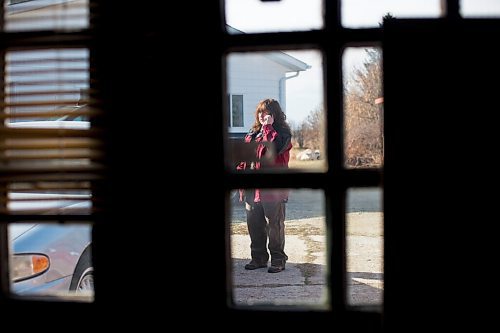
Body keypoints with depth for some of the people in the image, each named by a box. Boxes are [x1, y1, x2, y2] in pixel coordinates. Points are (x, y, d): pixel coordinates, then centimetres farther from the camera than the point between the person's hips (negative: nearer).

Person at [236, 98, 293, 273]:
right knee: (254, 225, 11)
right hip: (252, 190, 6)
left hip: (273, 191, -6)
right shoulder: (252, 134, 15)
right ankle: (258, 257, 24)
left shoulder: (282, 134, -3)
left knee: (274, 226, 1)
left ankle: (278, 259, 13)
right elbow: (244, 160, 17)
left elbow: (273, 148, -26)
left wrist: (268, 127, -16)